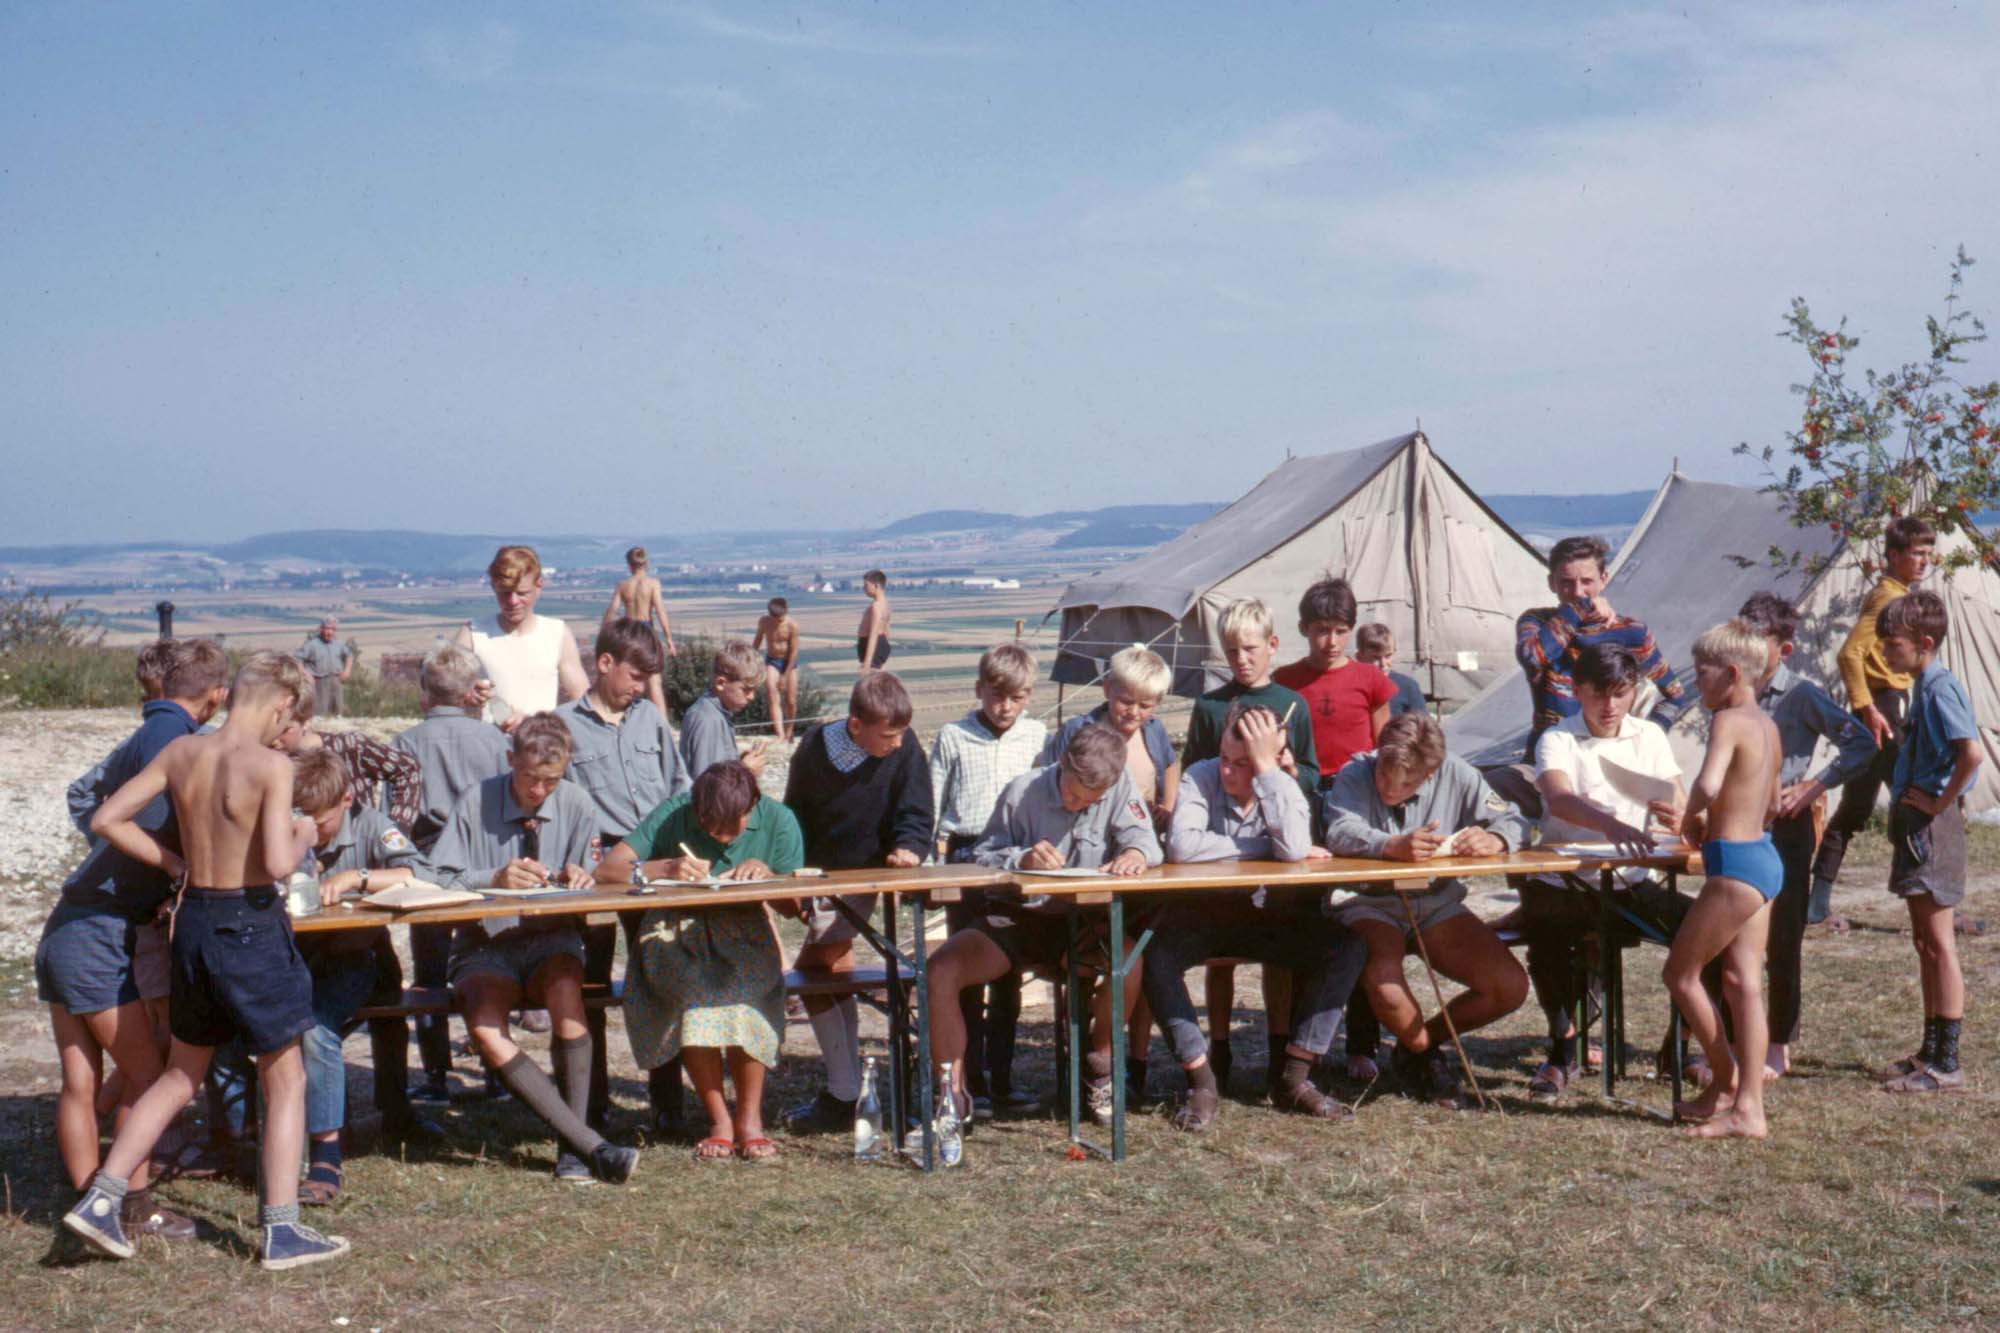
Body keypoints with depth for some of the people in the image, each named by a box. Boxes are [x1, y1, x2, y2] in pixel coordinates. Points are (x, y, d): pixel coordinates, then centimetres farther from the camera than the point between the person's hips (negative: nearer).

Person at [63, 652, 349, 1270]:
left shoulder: (180, 752, 1)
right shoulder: (270, 764, -17)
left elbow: (106, 820, 2)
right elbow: (278, 862, -25)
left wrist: (173, 863, 10)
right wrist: (302, 836, -4)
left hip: (192, 920, 6)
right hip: (250, 924, -6)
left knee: (180, 1076, 22)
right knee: (285, 1080, 8)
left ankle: (100, 1198, 20)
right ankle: (280, 1231, 10)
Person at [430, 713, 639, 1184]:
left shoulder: (576, 806, 0)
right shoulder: (476, 804, -6)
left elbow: (587, 882, 8)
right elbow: (436, 880, -10)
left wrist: (578, 877, -17)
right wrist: (495, 879, -26)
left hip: (551, 938, 1)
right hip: (486, 944, -1)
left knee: (565, 990, -36)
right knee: (484, 1028, -32)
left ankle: (573, 1148, -29)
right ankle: (591, 1146, -32)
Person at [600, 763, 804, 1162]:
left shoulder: (778, 821, -4)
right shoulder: (674, 814, -7)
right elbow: (610, 868, -13)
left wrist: (767, 873, -21)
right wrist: (665, 868, -29)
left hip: (744, 933, 1)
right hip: (675, 932, 0)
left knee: (744, 986, -32)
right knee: (694, 986, -32)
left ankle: (749, 1116, -17)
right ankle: (719, 1119, -18)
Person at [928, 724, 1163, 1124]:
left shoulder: (1119, 788, -5)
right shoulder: (1022, 792, -8)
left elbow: (1144, 838, -8)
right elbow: (981, 858, -7)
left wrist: (1136, 853, -33)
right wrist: (1022, 859, -28)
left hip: (1079, 923, 0)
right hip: (1015, 916, 0)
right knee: (940, 971, -23)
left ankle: (1099, 1061, -5)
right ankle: (953, 1095, -12)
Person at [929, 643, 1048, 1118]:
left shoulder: (1038, 737, 6)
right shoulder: (953, 737, 1)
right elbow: (931, 804, 4)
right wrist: (929, 859, -2)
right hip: (965, 859, -2)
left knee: (1009, 974, 9)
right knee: (968, 975, 0)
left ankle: (1001, 1078, 18)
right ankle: (972, 1083, 5)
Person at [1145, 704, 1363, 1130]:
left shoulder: (1283, 787, -8)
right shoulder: (1201, 778, -14)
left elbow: (1294, 849, -29)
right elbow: (1181, 846, -32)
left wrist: (1267, 767, -27)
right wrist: (1265, 846, -23)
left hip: (1262, 915, 2)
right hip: (1200, 914, -2)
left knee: (1347, 947, -17)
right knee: (1155, 953, -33)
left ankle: (1293, 1077, -8)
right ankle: (1202, 1083, -18)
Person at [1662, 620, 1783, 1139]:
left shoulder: (1728, 721, -14)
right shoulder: (1768, 726, 15)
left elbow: (1708, 784, -33)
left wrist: (1691, 818, -14)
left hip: (1735, 864, -9)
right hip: (1766, 859, 9)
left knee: (1680, 972, 4)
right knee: (1743, 983, 8)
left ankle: (1727, 1081, 14)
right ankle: (1748, 1106, 7)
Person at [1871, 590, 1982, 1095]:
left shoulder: (1939, 688, -16)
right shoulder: (1925, 687, 14)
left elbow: (1971, 752, -29)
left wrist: (1941, 802, -19)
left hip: (1932, 827, -10)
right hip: (1916, 825, 10)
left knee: (1938, 943, -6)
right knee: (1925, 942, 14)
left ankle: (1946, 1063, -2)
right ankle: (1932, 1050, 23)